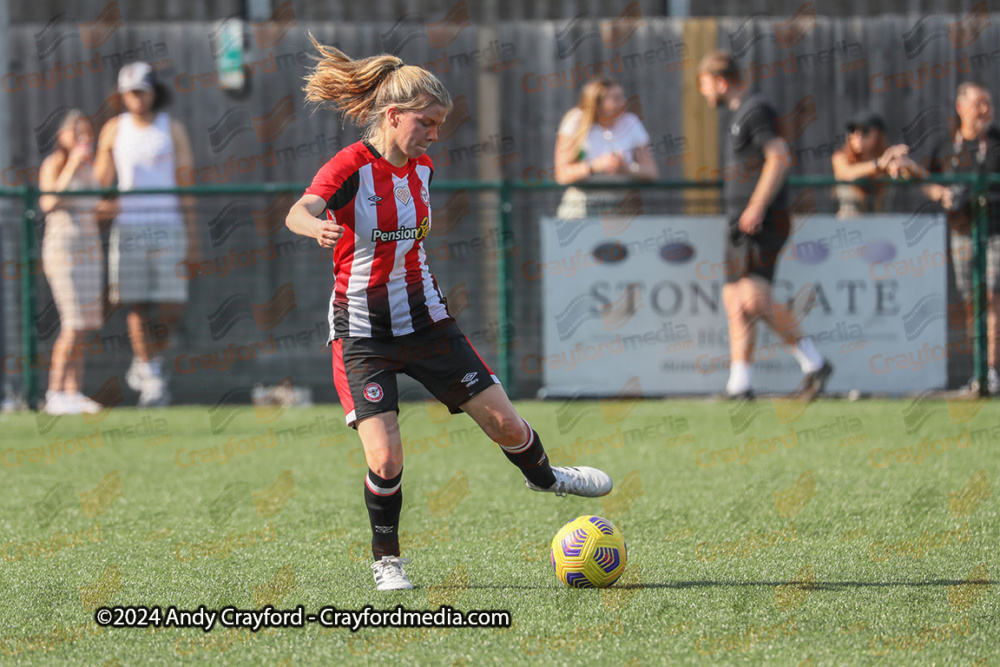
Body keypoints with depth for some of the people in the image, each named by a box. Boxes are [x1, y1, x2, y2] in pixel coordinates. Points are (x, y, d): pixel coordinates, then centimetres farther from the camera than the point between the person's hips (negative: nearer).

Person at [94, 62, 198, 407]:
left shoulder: (173, 129, 4)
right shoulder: (114, 130, 6)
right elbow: (100, 181, 8)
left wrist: (192, 235, -3)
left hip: (167, 225, 0)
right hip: (128, 224, 0)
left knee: (172, 306, -5)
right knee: (137, 306, -4)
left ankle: (148, 360, 20)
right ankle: (152, 379, 4)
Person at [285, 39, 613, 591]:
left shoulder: (421, 168, 4)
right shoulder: (352, 167, -17)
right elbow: (297, 213, -36)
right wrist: (317, 227, -57)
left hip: (425, 320, 5)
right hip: (363, 333, -5)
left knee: (503, 422, 5)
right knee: (385, 458, -17)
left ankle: (542, 477, 39)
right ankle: (386, 561, 6)